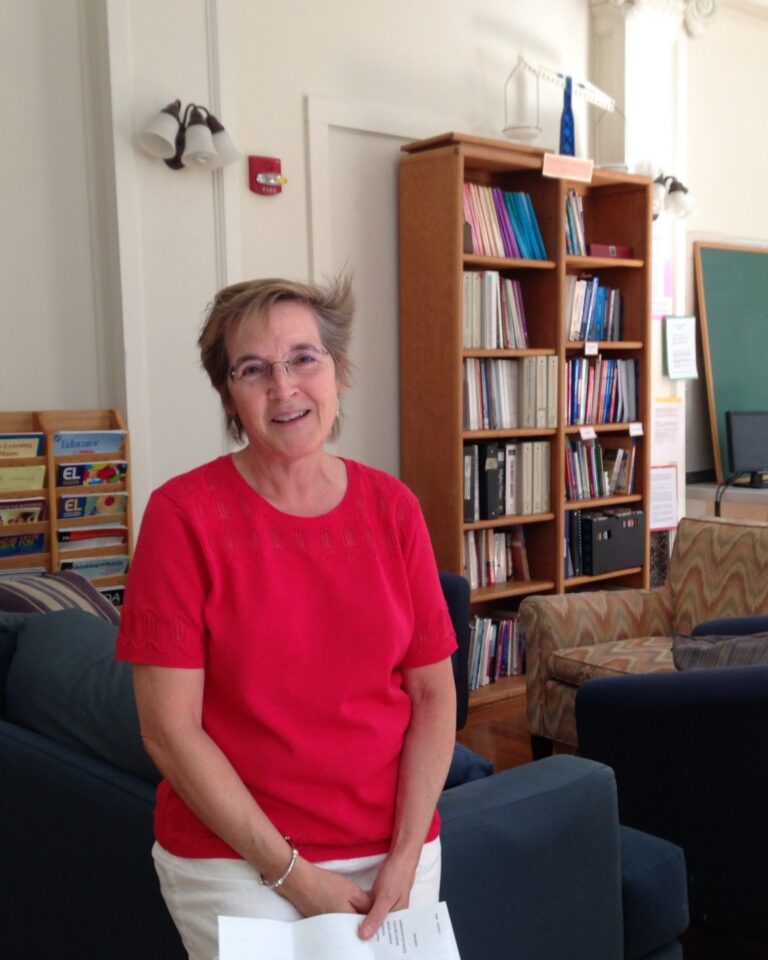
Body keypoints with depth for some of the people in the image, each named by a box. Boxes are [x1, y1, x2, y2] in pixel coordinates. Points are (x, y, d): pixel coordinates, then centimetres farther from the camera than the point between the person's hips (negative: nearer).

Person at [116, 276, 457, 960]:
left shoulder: (392, 507, -2)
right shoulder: (184, 513, -12)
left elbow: (434, 695, 0)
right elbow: (170, 729, -13)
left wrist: (404, 860, -9)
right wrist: (293, 873, -13)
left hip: (396, 849, 4)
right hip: (236, 861, -3)